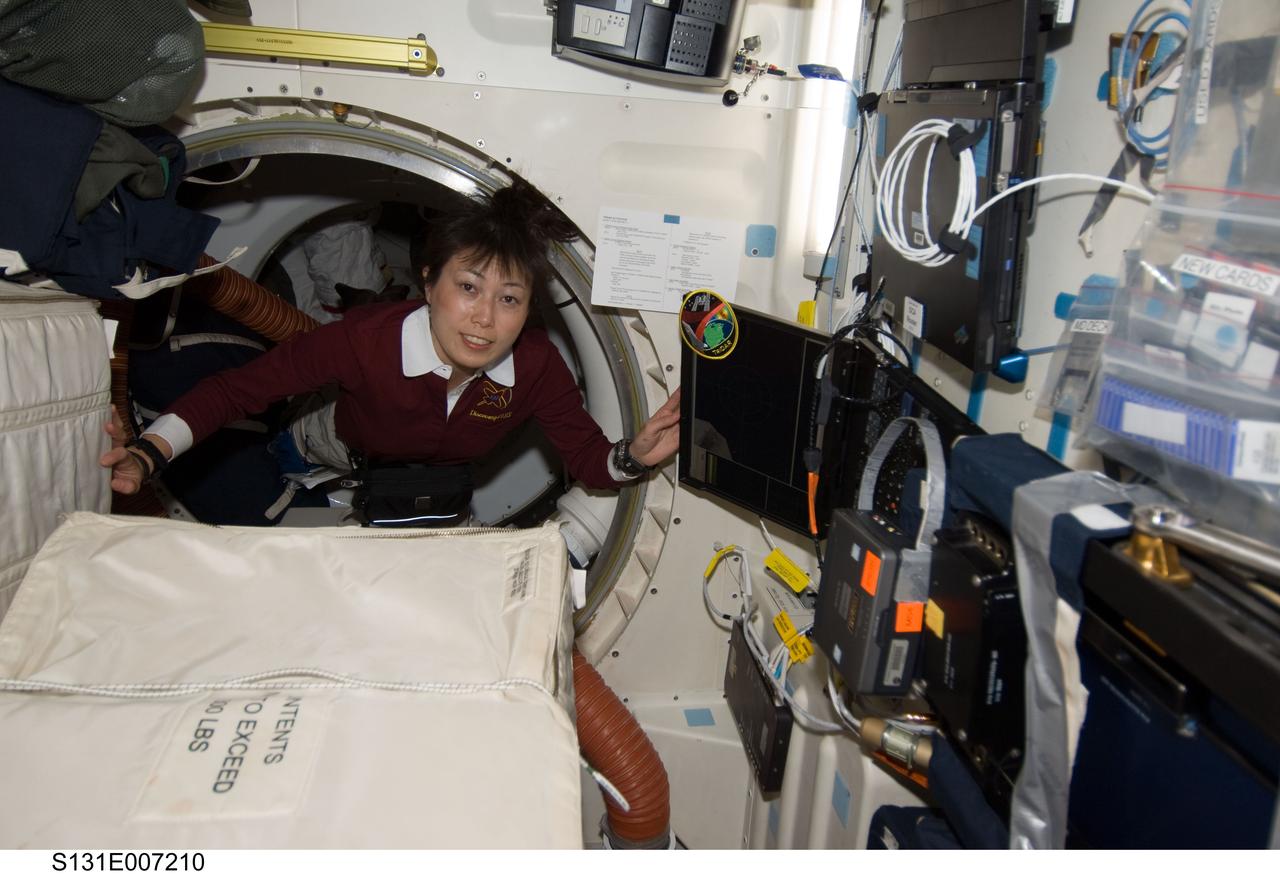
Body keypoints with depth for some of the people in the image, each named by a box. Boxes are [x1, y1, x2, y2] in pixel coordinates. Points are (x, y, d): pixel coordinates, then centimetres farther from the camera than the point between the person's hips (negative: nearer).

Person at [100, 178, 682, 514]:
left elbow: (588, 462, -25)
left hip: (438, 491, 2)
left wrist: (633, 456, -49)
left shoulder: (535, 367, -32)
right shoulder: (365, 340, -40)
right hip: (335, 458, -2)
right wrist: (149, 453, -51)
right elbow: (240, 389, -35)